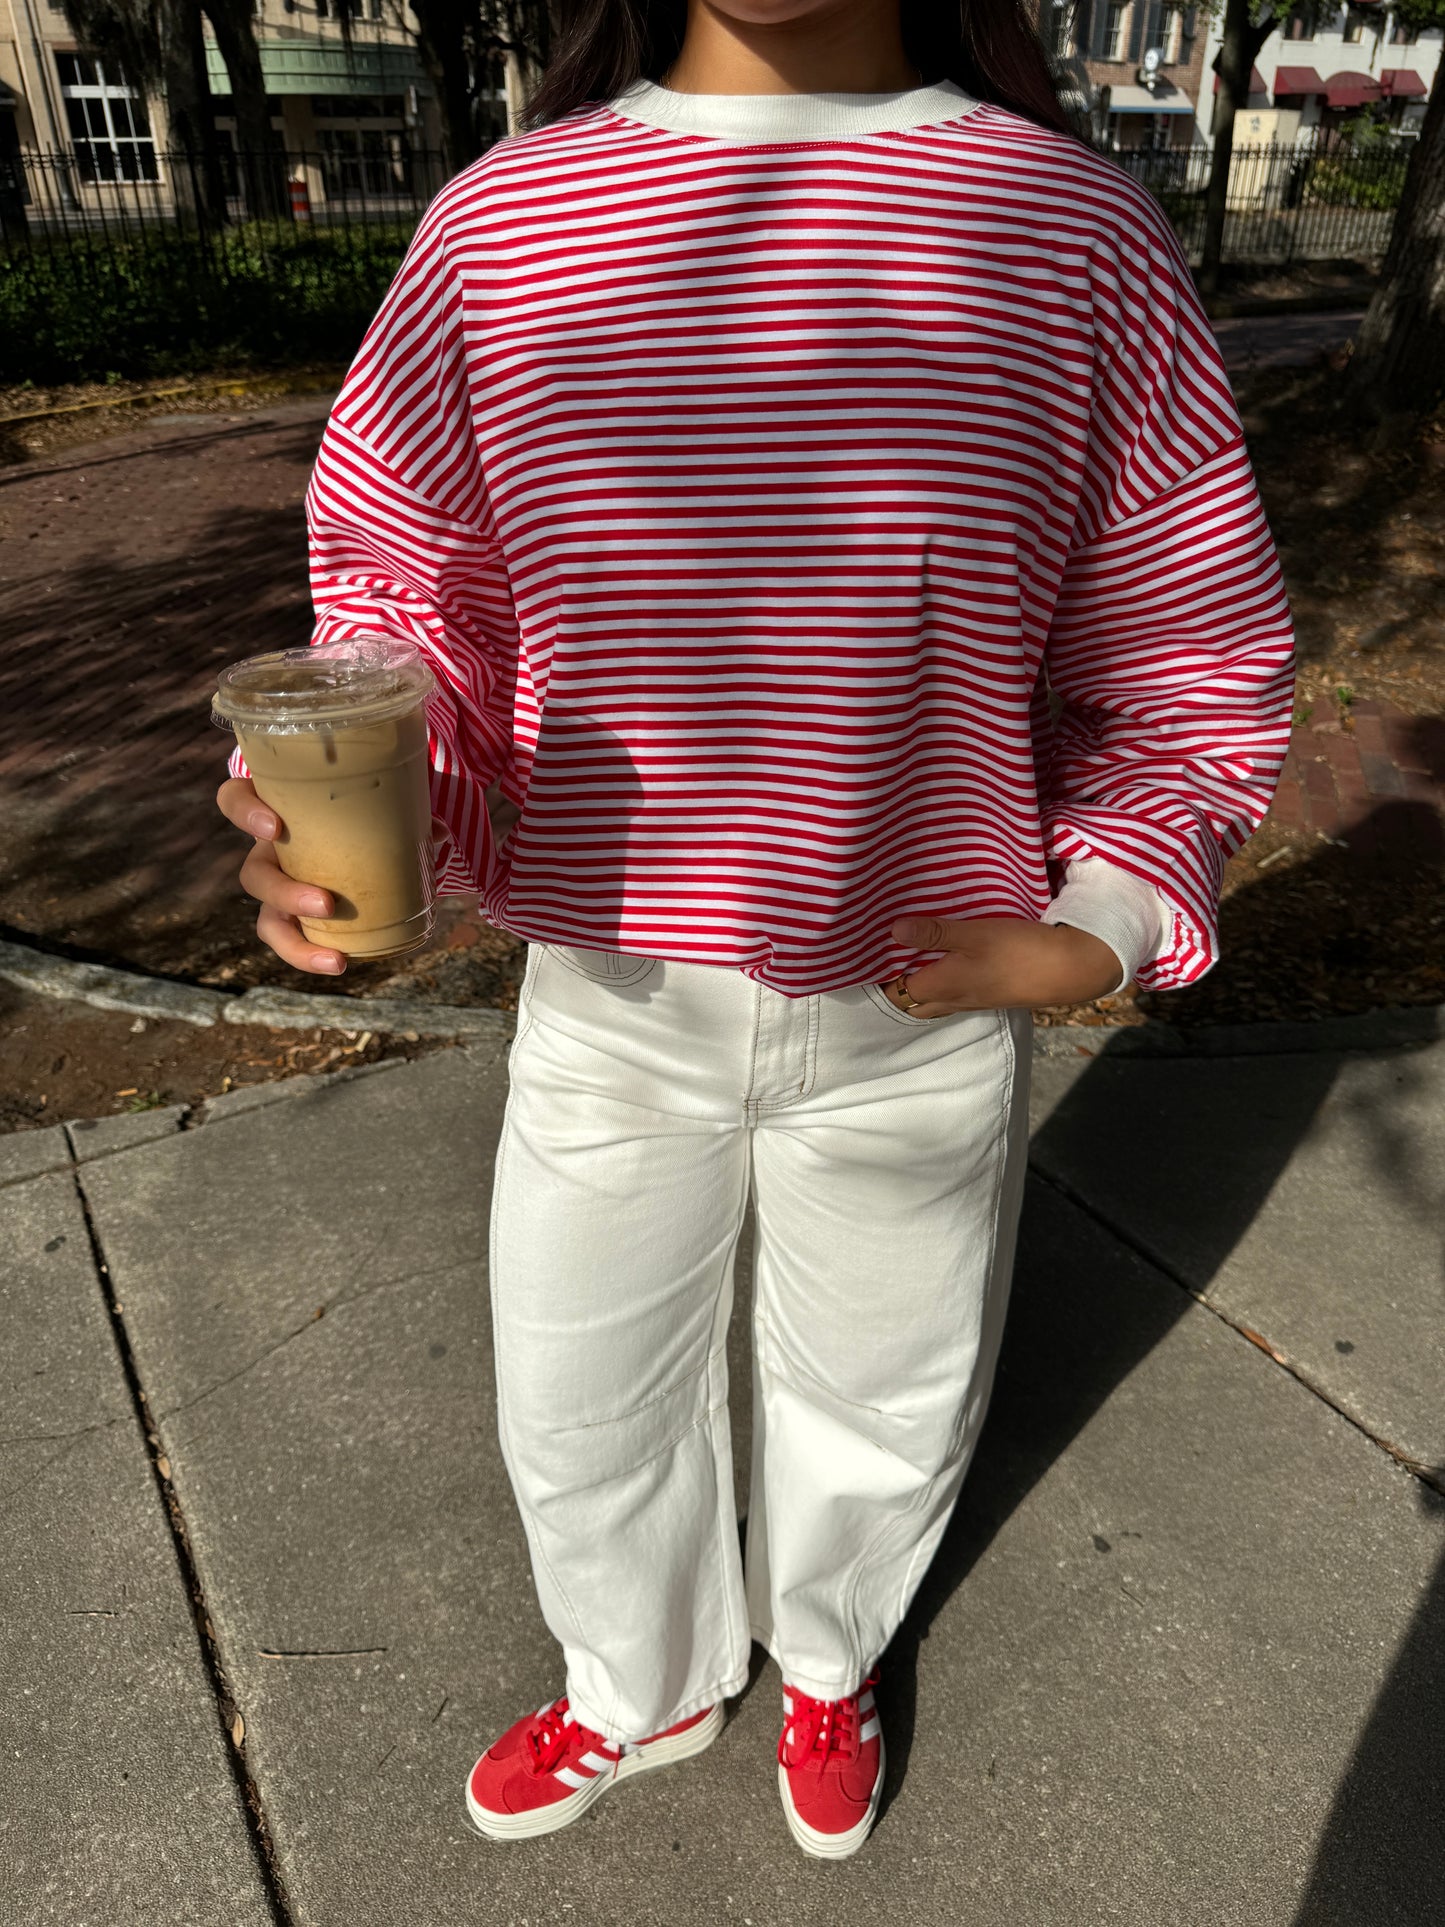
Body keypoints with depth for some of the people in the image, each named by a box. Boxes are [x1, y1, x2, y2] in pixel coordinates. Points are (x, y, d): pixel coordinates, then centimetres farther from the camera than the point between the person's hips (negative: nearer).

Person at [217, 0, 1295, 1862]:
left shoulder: (1078, 231, -9)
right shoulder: (497, 223, -5)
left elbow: (1183, 661, -1)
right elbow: (411, 595, 2)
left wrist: (1102, 927, -17)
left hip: (915, 1008, 0)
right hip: (608, 988, 2)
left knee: (876, 1393, 22)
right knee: (582, 1394, 20)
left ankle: (825, 1654, 60)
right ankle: (645, 1688, 57)